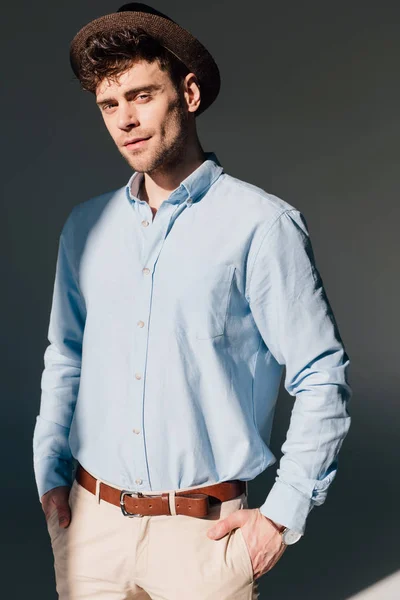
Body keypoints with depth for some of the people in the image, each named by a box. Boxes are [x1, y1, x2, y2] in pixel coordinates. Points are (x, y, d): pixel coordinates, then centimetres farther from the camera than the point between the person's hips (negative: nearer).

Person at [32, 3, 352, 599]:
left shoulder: (262, 225, -11)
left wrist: (283, 516, -10)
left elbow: (323, 379, -9)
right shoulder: (85, 225, 4)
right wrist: (50, 474, 8)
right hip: (88, 521, 5)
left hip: (204, 529, -4)